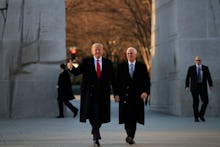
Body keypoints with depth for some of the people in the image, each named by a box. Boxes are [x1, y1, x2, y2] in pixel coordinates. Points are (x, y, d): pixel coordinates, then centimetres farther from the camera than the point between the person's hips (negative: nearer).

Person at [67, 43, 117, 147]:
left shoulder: (108, 63, 8)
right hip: (90, 93, -2)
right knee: (92, 115, -8)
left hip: (103, 93, 2)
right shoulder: (86, 62, 4)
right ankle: (96, 137, -8)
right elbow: (77, 72, -7)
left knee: (101, 115, 3)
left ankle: (95, 131, 30)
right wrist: (71, 68, -29)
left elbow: (112, 79, 8)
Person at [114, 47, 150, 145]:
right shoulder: (121, 66, 7)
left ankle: (131, 136, 12)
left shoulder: (142, 66, 7)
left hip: (137, 96, 1)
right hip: (125, 96, -1)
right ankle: (130, 135, -15)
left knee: (134, 118, 3)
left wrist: (146, 91, -14)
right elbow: (117, 81, 6)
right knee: (127, 116, -13)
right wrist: (117, 94, -3)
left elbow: (147, 80, 2)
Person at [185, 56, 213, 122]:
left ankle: (201, 115, 13)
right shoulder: (191, 68, 2)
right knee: (195, 102, -2)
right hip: (194, 87, -2)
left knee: (205, 101, -7)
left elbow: (209, 77, 3)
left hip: (203, 87, 2)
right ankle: (196, 117, 7)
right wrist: (187, 86, -7)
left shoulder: (205, 68, 6)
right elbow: (187, 78, 1)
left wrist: (211, 85, -7)